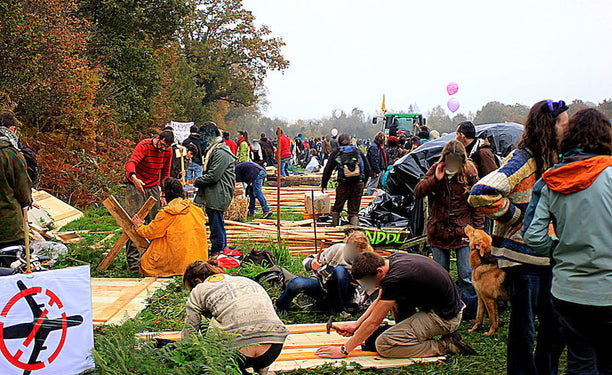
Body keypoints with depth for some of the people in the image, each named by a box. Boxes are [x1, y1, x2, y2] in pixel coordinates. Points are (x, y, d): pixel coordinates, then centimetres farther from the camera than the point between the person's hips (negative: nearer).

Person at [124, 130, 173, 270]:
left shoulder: (168, 151, 2)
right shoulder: (144, 146, -16)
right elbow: (130, 163, -32)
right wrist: (134, 178, -51)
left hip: (153, 188, 6)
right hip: (136, 186, -5)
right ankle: (133, 260, -10)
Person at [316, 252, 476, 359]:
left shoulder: (394, 279, -26)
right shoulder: (393, 259, 1)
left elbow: (373, 322, -18)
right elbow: (379, 300, 16)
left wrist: (343, 350, -10)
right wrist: (356, 325, 13)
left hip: (444, 318, -9)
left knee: (383, 345, -14)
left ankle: (446, 346, -7)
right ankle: (409, 332, 18)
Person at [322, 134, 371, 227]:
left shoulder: (336, 153, 7)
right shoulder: (358, 151, 12)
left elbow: (328, 170, 5)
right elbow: (368, 168, 12)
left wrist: (323, 184, 13)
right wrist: (364, 180, 23)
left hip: (343, 184, -1)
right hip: (358, 184, 1)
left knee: (337, 208, 15)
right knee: (354, 210, 7)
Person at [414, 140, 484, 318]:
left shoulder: (470, 173, -3)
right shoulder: (435, 170, 2)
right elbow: (417, 193, -3)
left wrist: (478, 229, -4)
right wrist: (435, 179, -15)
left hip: (463, 231, -2)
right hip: (439, 230, 2)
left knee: (467, 275, -4)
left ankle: (470, 312, 11)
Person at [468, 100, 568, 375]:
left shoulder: (554, 159, 13)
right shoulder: (522, 160, -15)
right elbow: (480, 195, -28)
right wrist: (516, 216, -17)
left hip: (550, 258, 8)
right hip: (522, 257, -8)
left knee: (556, 327, 17)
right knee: (524, 330, 5)